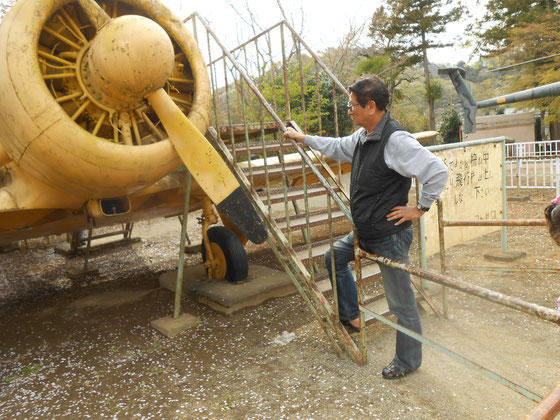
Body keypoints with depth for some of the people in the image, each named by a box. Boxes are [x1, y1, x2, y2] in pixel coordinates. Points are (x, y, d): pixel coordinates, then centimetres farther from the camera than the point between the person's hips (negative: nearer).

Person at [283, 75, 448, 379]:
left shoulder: (395, 140, -23)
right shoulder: (362, 136, 6)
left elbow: (437, 171, -25)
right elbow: (338, 148, 25)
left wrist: (420, 208, -16)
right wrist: (303, 138, 31)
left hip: (390, 237, -10)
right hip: (364, 234, 10)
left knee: (400, 301, 5)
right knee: (333, 256, 25)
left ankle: (408, 361, 27)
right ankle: (351, 317, 39)